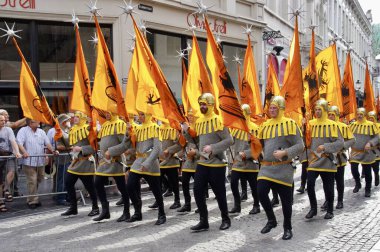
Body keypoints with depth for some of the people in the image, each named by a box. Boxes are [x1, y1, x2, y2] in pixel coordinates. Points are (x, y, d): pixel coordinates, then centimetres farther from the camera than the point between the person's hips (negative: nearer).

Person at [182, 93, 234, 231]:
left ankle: (226, 220, 24)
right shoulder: (199, 121, 9)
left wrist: (213, 147, -25)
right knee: (198, 191, 2)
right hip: (202, 162, 6)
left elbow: (229, 140, -17)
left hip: (217, 163, -6)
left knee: (219, 193, 4)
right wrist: (187, 132, 0)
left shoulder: (218, 120, -12)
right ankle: (203, 221, 13)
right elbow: (197, 141, 16)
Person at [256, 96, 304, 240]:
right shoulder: (265, 125, 12)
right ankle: (271, 220, 12)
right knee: (261, 192, -11)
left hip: (283, 168, -4)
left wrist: (285, 153, -22)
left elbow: (300, 146, -10)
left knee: (285, 199, 4)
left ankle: (287, 228, 21)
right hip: (266, 167, 4)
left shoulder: (289, 124, -5)